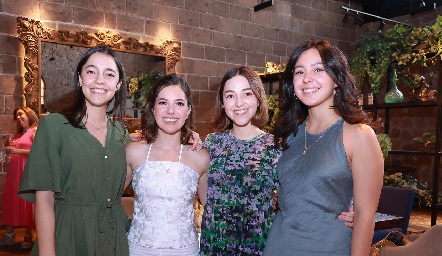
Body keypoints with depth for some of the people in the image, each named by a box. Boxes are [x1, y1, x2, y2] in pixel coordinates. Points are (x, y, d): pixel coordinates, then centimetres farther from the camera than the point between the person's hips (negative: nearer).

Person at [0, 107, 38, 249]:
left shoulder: (35, 131, -1)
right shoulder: (17, 134, 20)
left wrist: (16, 151, -16)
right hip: (14, 170, 7)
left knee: (27, 200, -6)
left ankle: (28, 235, 2)